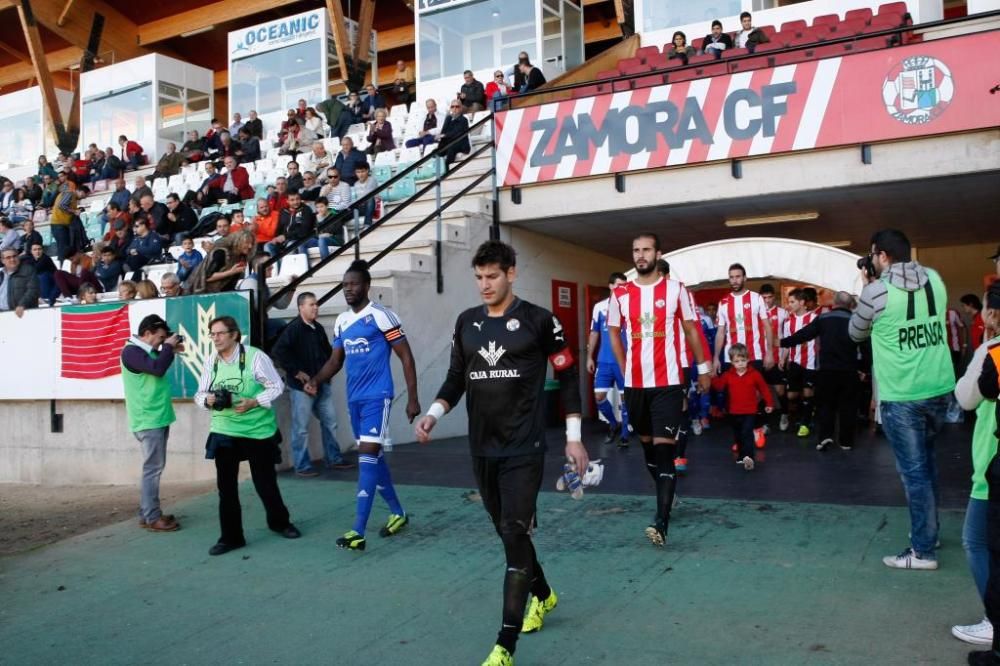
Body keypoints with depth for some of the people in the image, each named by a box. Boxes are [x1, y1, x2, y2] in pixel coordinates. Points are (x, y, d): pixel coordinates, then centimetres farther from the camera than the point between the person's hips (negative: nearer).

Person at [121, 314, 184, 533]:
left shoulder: (146, 350, 15)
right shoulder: (131, 351, -15)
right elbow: (157, 368, -27)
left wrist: (171, 351, 9)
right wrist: (168, 347, -13)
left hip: (158, 418, 10)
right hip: (149, 420, -10)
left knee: (153, 468, 13)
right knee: (152, 469, -7)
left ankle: (147, 514, 20)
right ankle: (152, 518, -3)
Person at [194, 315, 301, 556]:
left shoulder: (254, 356, -12)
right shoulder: (210, 361, 1)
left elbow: (277, 386, -9)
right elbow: (200, 394, 8)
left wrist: (254, 402, -22)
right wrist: (208, 400, -15)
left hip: (258, 430, -3)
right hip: (224, 432, 3)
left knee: (265, 481, 9)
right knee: (226, 486, 4)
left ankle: (280, 522, 34)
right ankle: (231, 537, 17)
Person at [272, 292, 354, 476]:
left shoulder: (318, 328, 11)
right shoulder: (293, 329, -12)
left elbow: (328, 350, 26)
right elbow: (278, 351, -22)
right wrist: (296, 371, -19)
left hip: (322, 384, 8)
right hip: (302, 385, -8)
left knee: (330, 421, 13)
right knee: (301, 427, 0)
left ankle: (334, 459, 25)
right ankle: (302, 466, 9)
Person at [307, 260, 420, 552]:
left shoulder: (381, 316, -10)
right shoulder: (341, 321, 11)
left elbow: (406, 356, -9)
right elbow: (336, 360, 16)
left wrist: (413, 398, -12)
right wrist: (316, 380, -4)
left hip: (377, 396, -8)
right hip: (354, 397, 8)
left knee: (367, 454, -13)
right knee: (373, 455, 14)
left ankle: (358, 531, -13)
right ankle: (397, 513, 29)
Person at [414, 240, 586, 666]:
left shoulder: (538, 320, -6)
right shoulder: (466, 322, 7)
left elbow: (568, 375, -1)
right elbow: (456, 378, 13)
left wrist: (573, 437, -3)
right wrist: (434, 413, -5)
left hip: (524, 450, -5)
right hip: (482, 450, 5)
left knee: (515, 537, -10)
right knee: (506, 532, 17)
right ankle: (543, 595, 43)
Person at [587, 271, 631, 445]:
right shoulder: (599, 307, 5)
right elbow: (594, 333, 12)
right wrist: (589, 357, 9)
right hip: (604, 361, 3)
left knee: (624, 397, 4)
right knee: (599, 396, 1)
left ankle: (624, 434, 16)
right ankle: (614, 423, 25)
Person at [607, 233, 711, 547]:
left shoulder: (676, 289, -2)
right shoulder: (621, 294, 4)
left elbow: (690, 329, 7)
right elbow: (614, 333, 14)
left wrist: (703, 368, 10)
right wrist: (626, 370, 10)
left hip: (669, 382, -3)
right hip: (635, 383, 4)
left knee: (664, 448, -9)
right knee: (647, 443, 15)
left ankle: (661, 522, -13)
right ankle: (666, 494, 37)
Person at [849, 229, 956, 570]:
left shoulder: (876, 291, -13)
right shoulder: (935, 279, 4)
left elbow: (856, 334, 4)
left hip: (902, 396, -6)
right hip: (939, 389, 6)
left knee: (914, 472, 2)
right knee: (925, 461, 22)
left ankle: (923, 551, 9)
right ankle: (928, 532, 35)